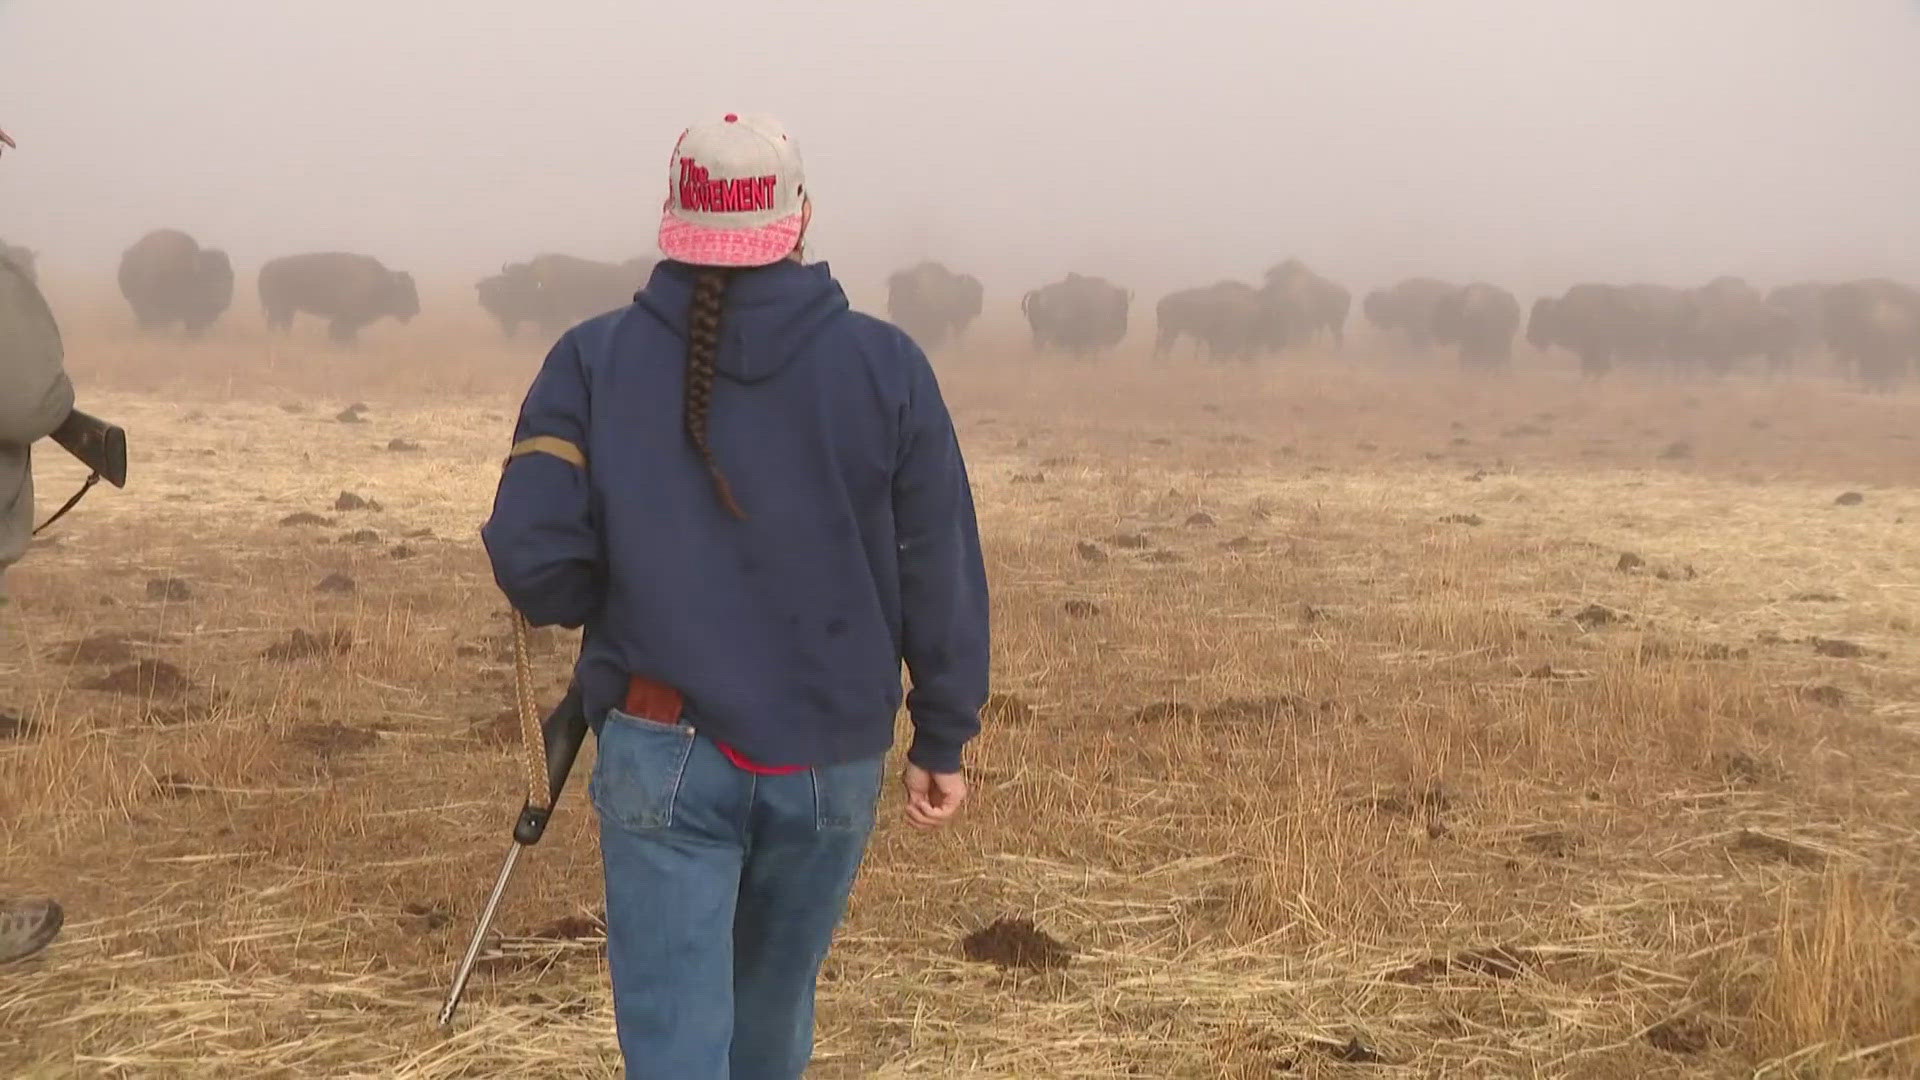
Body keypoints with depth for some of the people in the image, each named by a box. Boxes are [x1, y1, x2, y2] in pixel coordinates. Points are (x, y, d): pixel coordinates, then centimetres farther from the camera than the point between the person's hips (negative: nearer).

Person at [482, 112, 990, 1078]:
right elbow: (942, 573, -2)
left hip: (663, 753, -1)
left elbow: (530, 555, -11)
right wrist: (941, 741, 7)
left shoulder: (593, 361, -5)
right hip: (831, 756, 2)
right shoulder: (885, 367, -3)